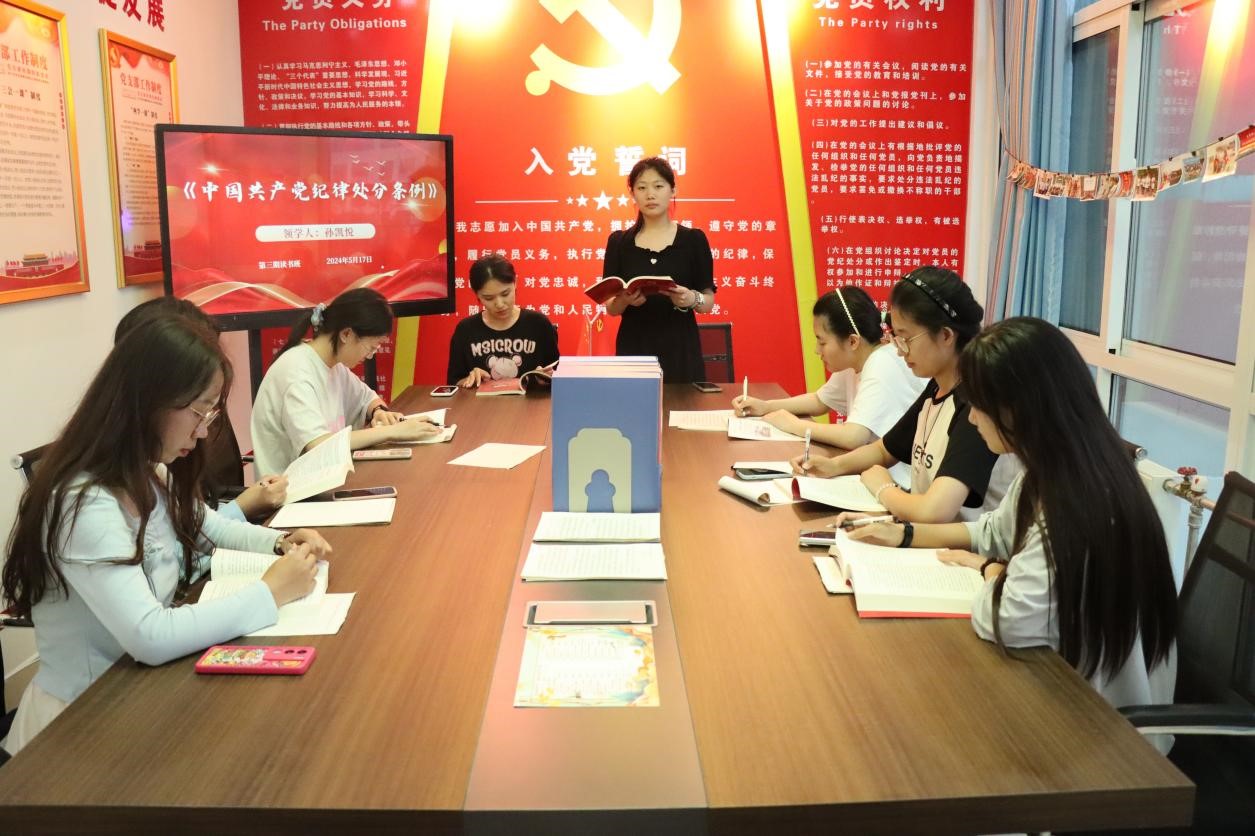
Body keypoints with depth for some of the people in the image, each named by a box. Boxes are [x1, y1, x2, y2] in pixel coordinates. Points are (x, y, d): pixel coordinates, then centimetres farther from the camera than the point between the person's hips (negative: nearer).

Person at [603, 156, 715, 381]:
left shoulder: (693, 239, 2)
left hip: (680, 349, -1)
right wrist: (624, 300, -17)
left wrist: (692, 299, -19)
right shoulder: (618, 241, 4)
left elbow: (709, 300, 3)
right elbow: (610, 308, 4)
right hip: (633, 348, 1)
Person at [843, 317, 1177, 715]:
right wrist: (905, 534, 8)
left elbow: (1008, 622, -36)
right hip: (1069, 676, 8)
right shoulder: (1050, 471, 0)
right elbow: (998, 532, 18)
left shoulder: (1079, 502, -32)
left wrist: (990, 570, -13)